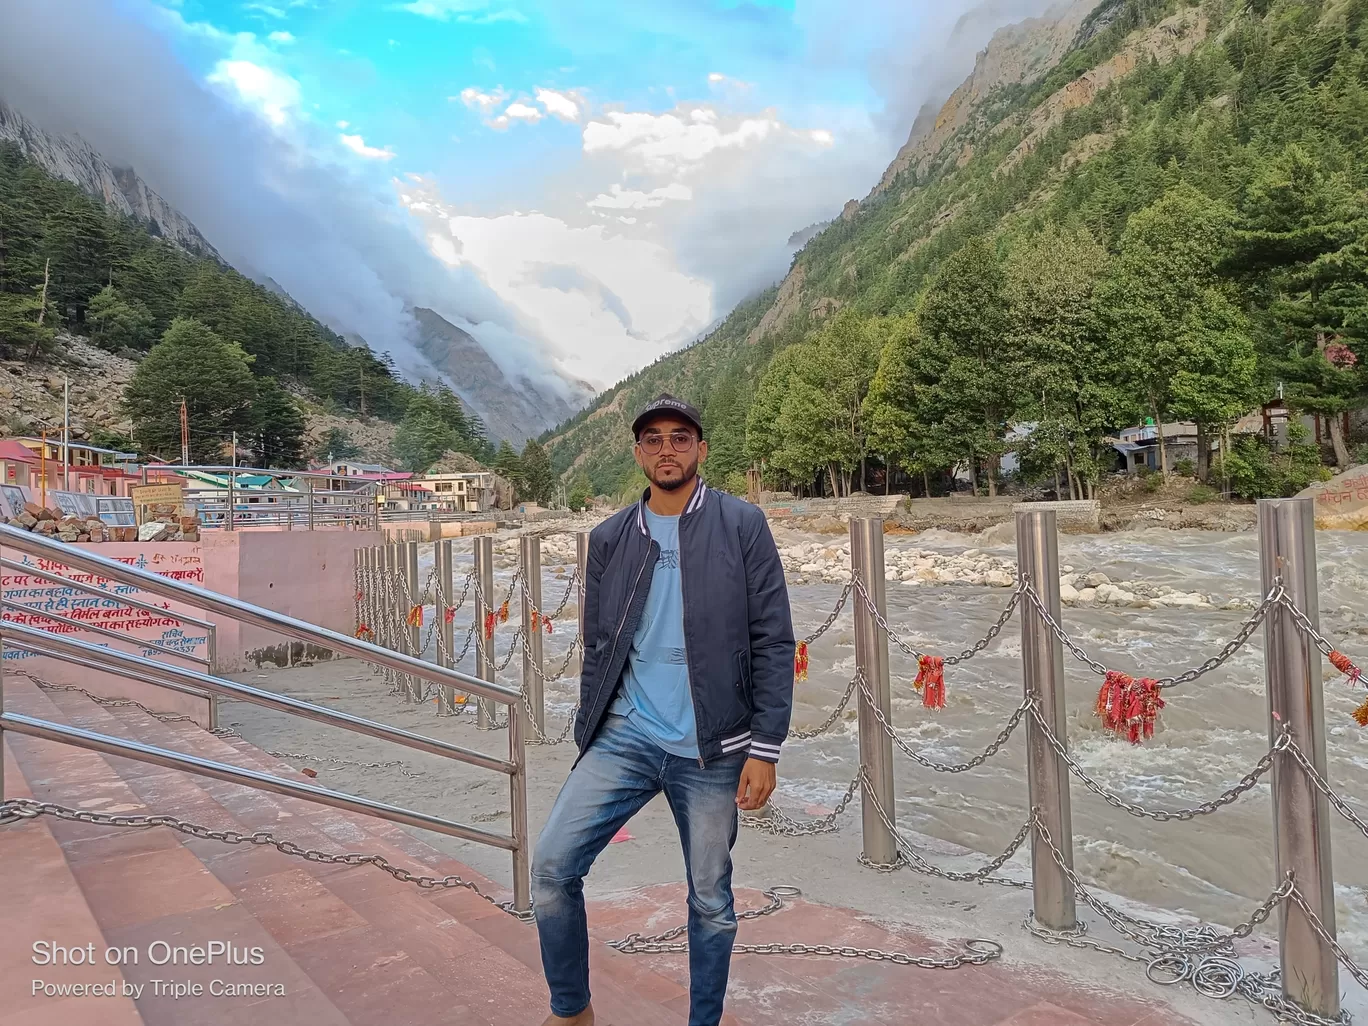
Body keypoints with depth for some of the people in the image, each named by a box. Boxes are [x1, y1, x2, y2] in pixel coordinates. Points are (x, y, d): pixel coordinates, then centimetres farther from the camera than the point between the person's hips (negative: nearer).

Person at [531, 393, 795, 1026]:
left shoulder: (742, 527, -3)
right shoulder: (609, 539, 6)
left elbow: (773, 642, -5)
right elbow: (597, 650, 11)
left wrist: (765, 748, -9)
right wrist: (587, 743, 11)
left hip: (711, 748, -2)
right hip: (625, 736, 2)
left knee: (711, 899, 10)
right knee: (552, 866, -5)